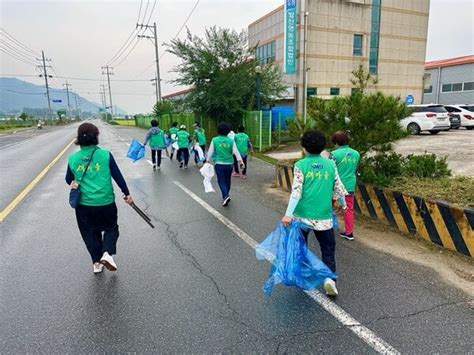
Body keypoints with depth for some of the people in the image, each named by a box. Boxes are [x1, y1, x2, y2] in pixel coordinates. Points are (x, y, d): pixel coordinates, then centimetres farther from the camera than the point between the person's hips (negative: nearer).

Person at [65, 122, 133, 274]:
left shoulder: (73, 158, -2)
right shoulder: (105, 155, -10)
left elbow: (68, 179, 12)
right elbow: (117, 176, -4)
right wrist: (127, 194, 3)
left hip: (84, 204, 2)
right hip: (106, 202, -2)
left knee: (90, 233, 19)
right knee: (111, 228, 19)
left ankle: (97, 262, 25)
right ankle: (107, 253, -2)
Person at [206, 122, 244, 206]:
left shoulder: (214, 140, -4)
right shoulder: (231, 141, -1)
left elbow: (210, 152, 0)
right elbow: (236, 152, -4)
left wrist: (208, 161, 10)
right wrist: (241, 162, -3)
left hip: (219, 164, -2)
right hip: (229, 164, 2)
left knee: (221, 181, 4)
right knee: (227, 181, 18)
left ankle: (226, 196, -17)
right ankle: (225, 196, 30)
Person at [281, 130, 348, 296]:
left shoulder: (301, 165, -5)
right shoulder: (330, 164, 3)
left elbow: (296, 191, -14)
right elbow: (338, 187, 10)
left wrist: (288, 214, -17)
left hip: (302, 215, -1)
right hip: (324, 216, 1)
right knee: (328, 248, 12)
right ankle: (329, 278, -5)